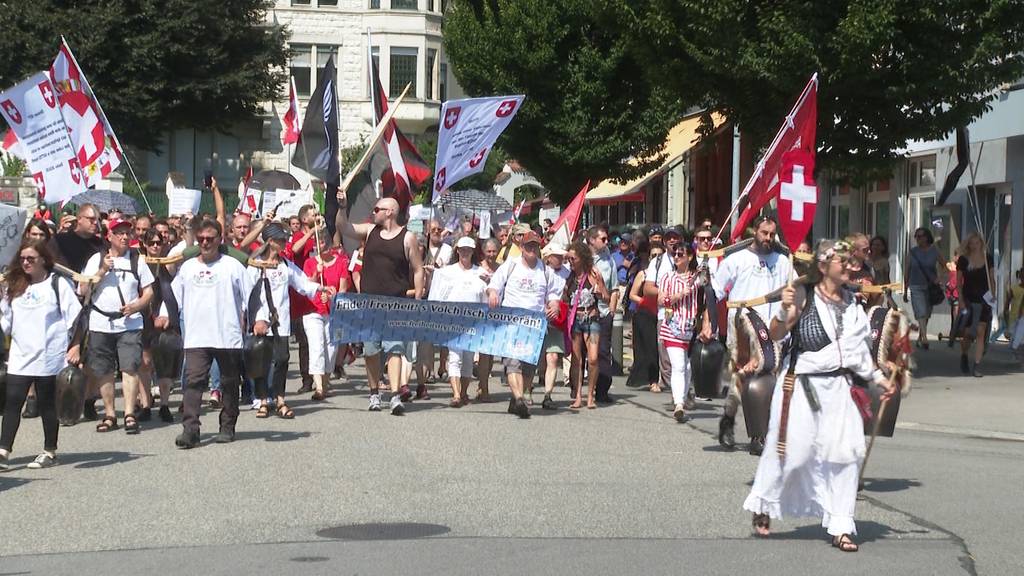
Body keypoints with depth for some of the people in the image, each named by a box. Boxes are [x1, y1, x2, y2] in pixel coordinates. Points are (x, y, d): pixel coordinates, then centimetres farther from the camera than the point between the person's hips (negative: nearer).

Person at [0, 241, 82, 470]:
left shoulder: (58, 284, -1)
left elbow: (75, 317, -3)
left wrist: (75, 347, -9)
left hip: (49, 356, -4)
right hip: (19, 357, 4)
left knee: (47, 404, 5)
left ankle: (50, 451, 16)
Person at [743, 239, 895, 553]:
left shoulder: (851, 300, 11)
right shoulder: (804, 295, -7)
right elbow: (776, 335, -11)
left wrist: (878, 378, 20)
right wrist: (785, 310, -28)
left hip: (840, 386, 5)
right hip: (804, 385, -5)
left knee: (844, 452, -2)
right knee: (793, 450, 0)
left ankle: (841, 526, 5)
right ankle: (763, 505, 25)